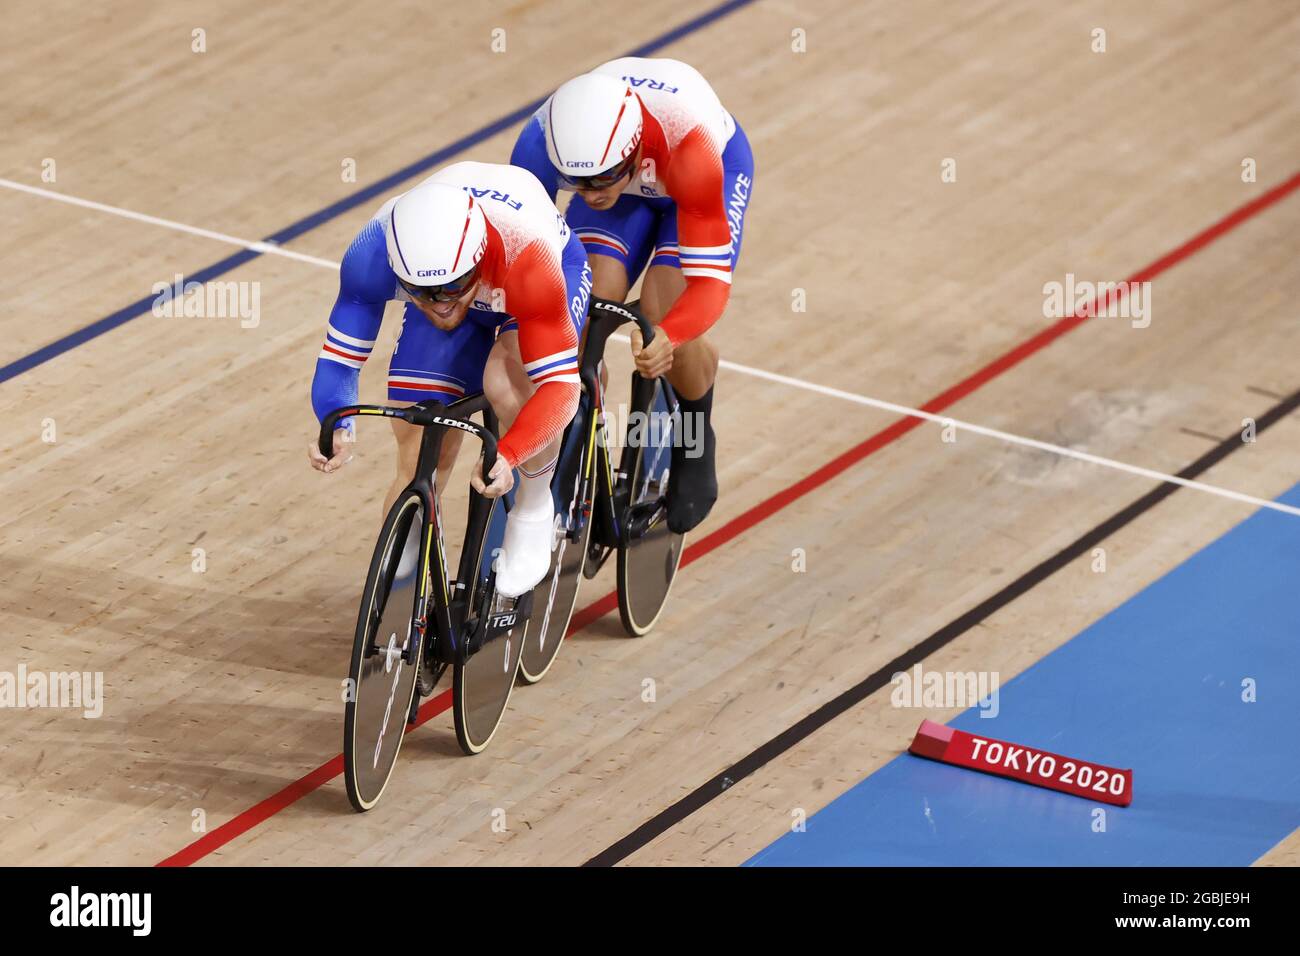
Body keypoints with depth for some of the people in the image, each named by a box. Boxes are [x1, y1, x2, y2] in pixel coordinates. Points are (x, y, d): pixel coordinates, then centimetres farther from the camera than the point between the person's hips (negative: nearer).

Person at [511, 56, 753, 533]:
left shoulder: (689, 146, -46)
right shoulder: (542, 141, -37)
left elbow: (710, 282, -44)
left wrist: (666, 337, -63)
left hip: (718, 165, -3)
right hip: (627, 173, 3)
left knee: (662, 322, -23)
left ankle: (696, 447, 8)